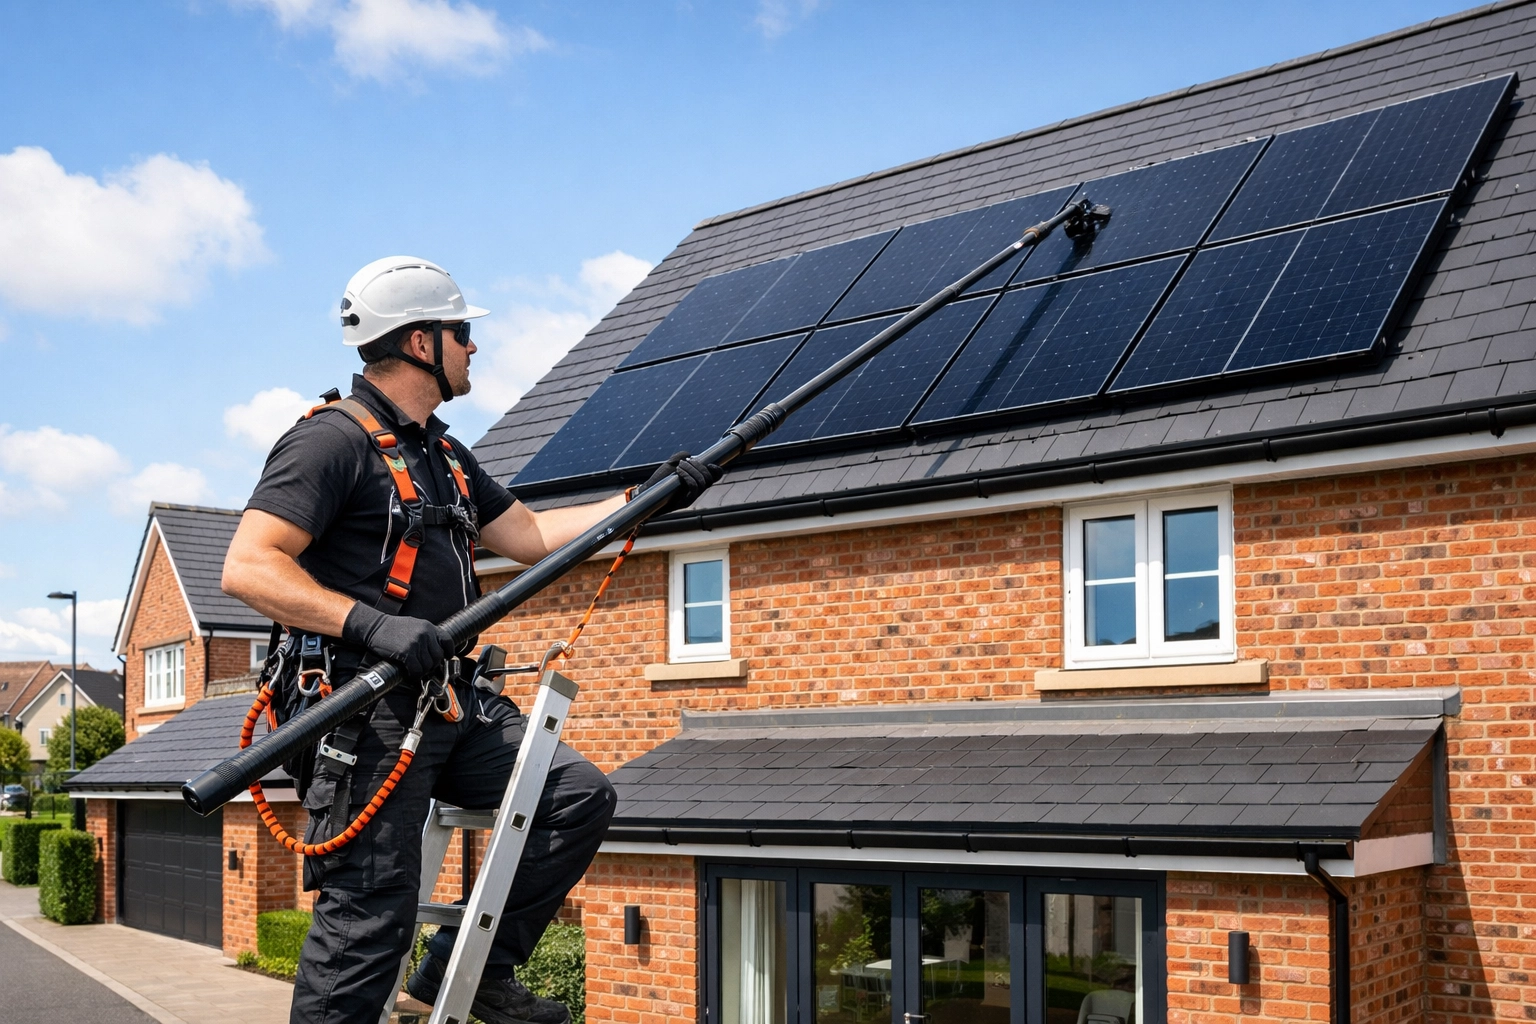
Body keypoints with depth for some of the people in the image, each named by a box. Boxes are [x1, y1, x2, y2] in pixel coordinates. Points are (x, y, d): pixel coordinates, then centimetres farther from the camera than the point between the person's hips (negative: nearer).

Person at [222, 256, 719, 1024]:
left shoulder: (445, 456, 19)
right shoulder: (333, 441, -10)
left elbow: (533, 536, 23)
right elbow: (248, 568, -19)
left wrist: (648, 496, 19)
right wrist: (373, 624, -30)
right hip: (368, 716, -9)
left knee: (579, 795, 4)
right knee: (368, 923, -7)